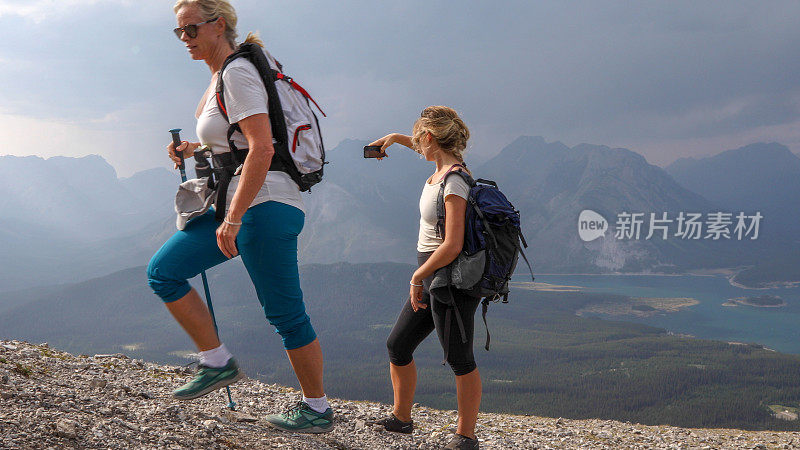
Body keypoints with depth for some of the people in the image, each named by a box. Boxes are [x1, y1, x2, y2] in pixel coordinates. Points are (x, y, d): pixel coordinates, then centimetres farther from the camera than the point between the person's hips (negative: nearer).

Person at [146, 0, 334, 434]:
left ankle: (317, 409, 13)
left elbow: (261, 148, -24)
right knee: (163, 271, 7)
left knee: (284, 313, -2)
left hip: (264, 206, -10)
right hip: (239, 206, 10)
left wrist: (233, 219, -25)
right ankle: (217, 362, 13)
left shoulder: (236, 74, -13)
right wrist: (194, 148, 14)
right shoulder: (220, 76, 17)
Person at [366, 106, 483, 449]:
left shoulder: (453, 183, -20)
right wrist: (398, 138, 32)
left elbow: (452, 245, -26)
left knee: (459, 359, -1)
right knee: (398, 346, 14)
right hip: (432, 279, 10)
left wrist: (417, 278, -16)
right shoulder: (443, 168, 7)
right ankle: (401, 418, 28)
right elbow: (431, 150, 35)